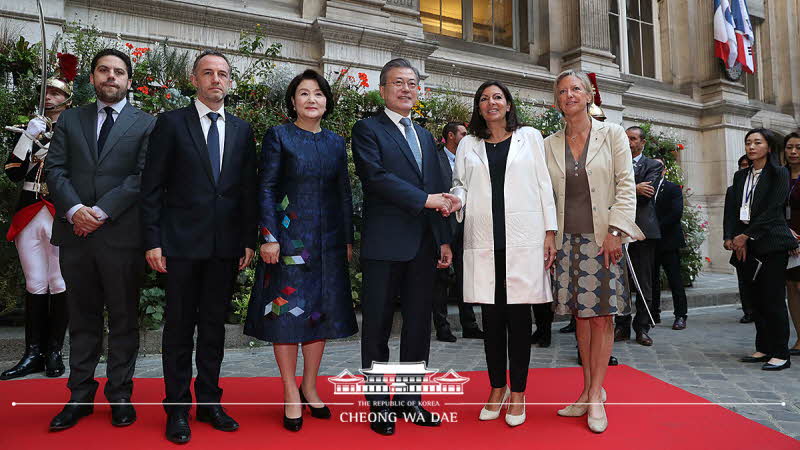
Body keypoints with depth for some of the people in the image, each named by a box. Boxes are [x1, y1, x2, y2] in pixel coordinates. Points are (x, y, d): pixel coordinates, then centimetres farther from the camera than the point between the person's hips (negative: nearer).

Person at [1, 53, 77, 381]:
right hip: (29, 215, 4)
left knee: (59, 285, 1)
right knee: (35, 286, 7)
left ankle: (54, 352, 12)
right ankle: (33, 354, 14)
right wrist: (28, 137, -6)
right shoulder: (31, 128, 14)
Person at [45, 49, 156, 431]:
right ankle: (80, 396, 22)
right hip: (75, 233, 3)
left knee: (123, 320, 5)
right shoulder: (70, 120, 15)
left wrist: (101, 212, -13)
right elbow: (54, 168, 5)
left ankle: (120, 395, 16)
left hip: (122, 235, -3)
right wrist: (74, 208, -12)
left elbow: (143, 177, -6)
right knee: (82, 319, 11)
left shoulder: (146, 124, 5)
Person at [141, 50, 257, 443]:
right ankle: (177, 408, 18)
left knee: (214, 325, 11)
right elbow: (152, 186, -1)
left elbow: (248, 188, 10)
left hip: (226, 245, 3)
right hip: (182, 243, -3)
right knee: (179, 326, 5)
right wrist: (153, 240, -7)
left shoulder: (242, 130, 11)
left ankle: (209, 402, 24)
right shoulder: (171, 123, 1)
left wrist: (249, 240, 5)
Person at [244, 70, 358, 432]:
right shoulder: (278, 137, 0)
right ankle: (291, 393, 14)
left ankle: (309, 387, 25)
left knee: (322, 310, 9)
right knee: (287, 310, 0)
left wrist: (348, 239, 8)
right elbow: (266, 190, -5)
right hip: (289, 238, -4)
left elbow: (344, 194, 12)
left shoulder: (336, 142, 11)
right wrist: (269, 237, -14)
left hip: (328, 240, 4)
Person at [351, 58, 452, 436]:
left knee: (419, 326, 10)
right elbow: (376, 176, -14)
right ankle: (379, 404, 17)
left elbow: (439, 192, 17)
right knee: (377, 327, 4)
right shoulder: (368, 129, 1)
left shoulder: (425, 136, 20)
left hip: (424, 246, 6)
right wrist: (424, 199, -16)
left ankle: (411, 400, 24)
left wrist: (444, 239, 11)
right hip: (385, 245, -6)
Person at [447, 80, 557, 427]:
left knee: (518, 313, 0)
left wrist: (550, 232, 1)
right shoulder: (468, 144, 15)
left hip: (523, 239, -2)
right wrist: (456, 199, -9)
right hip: (483, 240, 2)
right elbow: (460, 184, 16)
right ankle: (497, 388, 19)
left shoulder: (530, 137, 11)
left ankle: (518, 392, 12)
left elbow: (544, 185, 7)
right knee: (491, 314, 6)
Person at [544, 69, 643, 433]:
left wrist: (615, 231, -11)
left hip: (602, 238, -2)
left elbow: (626, 185, -2)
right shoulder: (550, 144, 10)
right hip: (567, 239, 3)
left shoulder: (612, 134, 4)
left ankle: (595, 394, 7)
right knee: (581, 315, 6)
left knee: (602, 315, -3)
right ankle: (589, 391, 17)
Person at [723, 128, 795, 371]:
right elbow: (732, 208, 10)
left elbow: (772, 210, -10)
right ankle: (763, 349, 15)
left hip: (771, 244, -5)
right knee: (756, 299, 8)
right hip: (745, 244, 6)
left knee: (773, 299, -6)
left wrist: (746, 236, -14)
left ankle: (781, 354, 0)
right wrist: (730, 237, -3)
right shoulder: (740, 176, 16)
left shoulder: (779, 174, -1)